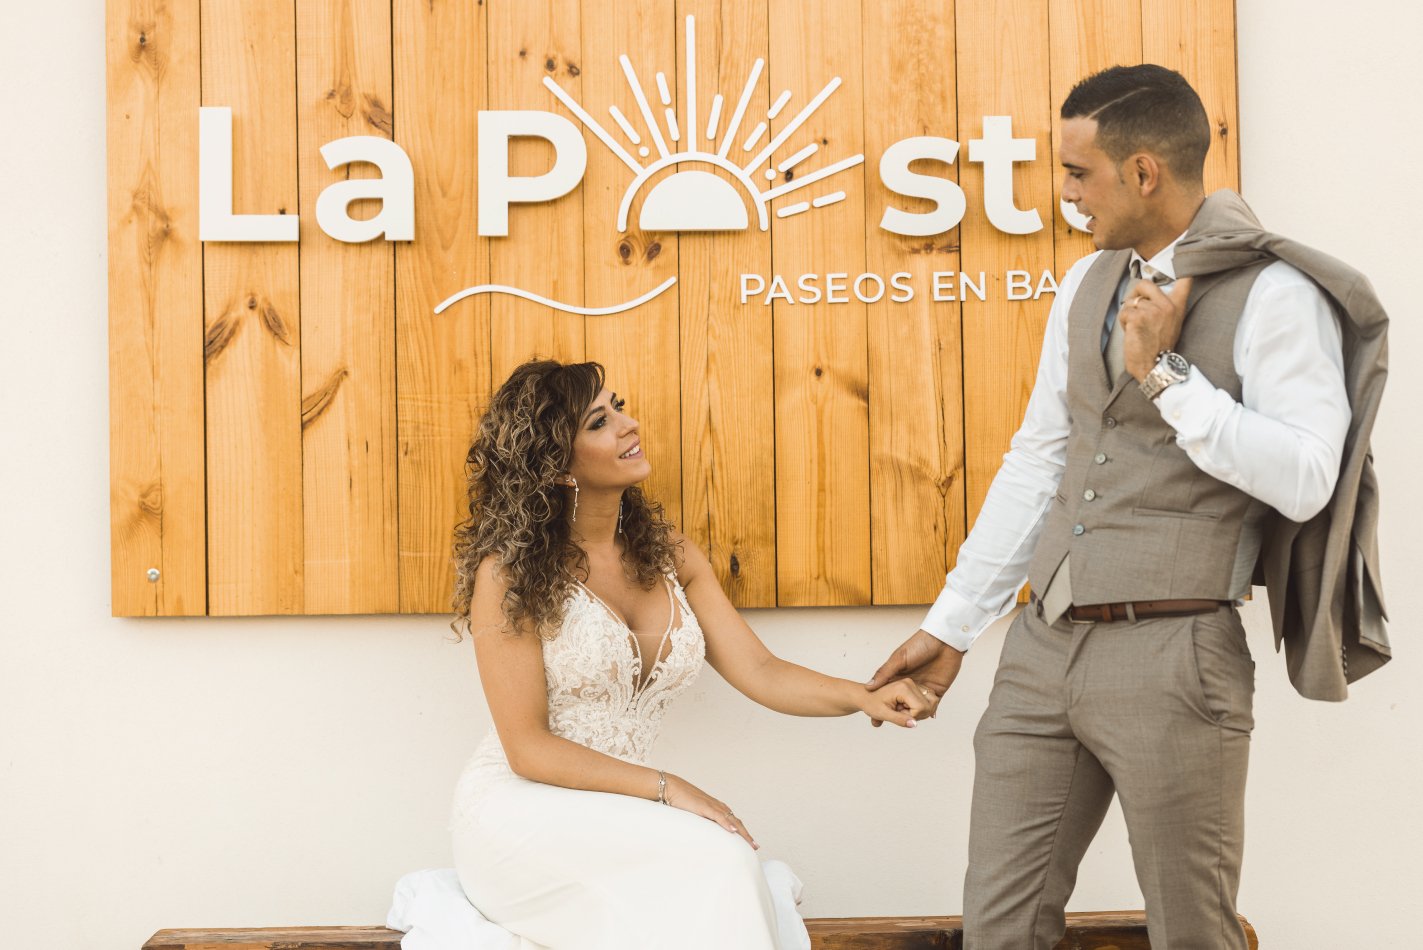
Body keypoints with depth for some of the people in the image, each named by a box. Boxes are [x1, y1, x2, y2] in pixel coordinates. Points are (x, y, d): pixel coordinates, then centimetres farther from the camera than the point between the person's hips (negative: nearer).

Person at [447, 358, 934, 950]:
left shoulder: (668, 556, 8)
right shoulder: (510, 570, -10)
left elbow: (758, 672, 2)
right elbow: (528, 748, -12)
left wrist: (862, 696, -16)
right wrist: (666, 788, -19)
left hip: (621, 810, 5)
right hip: (522, 810, -5)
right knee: (717, 859, -29)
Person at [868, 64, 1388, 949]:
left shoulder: (1272, 293, -8)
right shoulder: (1088, 285, 12)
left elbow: (1304, 480, -16)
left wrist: (1165, 372, -16)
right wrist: (950, 626, 15)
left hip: (1170, 659, -6)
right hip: (1043, 646, 6)